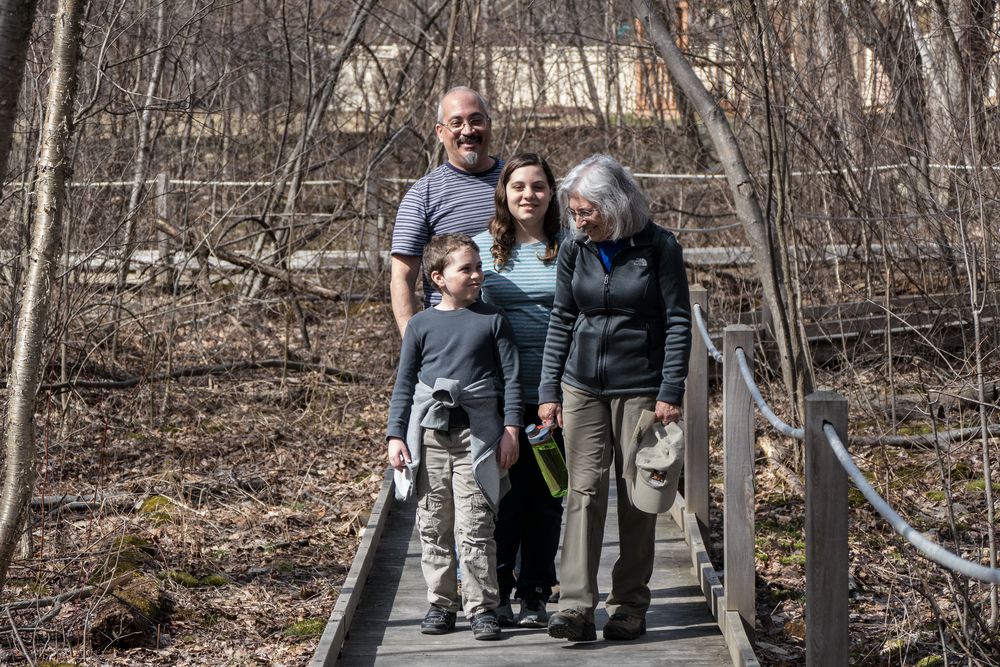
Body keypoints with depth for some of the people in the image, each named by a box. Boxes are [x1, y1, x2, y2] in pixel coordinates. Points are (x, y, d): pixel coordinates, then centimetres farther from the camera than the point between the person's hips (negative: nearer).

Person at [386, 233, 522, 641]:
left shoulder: (492, 320, 4)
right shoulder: (421, 325, 7)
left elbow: (511, 378, 5)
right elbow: (404, 384, 9)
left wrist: (511, 428, -3)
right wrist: (395, 435, 3)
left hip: (476, 436, -2)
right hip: (428, 437, 2)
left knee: (475, 528, -6)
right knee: (433, 527, 7)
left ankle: (481, 607, 1)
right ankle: (441, 603, 17)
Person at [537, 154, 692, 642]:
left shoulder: (658, 248, -7)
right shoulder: (574, 251, 4)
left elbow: (677, 322, -5)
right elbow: (561, 321, 9)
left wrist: (671, 392, -10)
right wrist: (549, 391, 5)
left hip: (640, 387, -3)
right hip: (582, 386, 3)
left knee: (637, 496, 4)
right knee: (584, 490, -5)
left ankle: (629, 606, 14)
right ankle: (575, 607, -9)